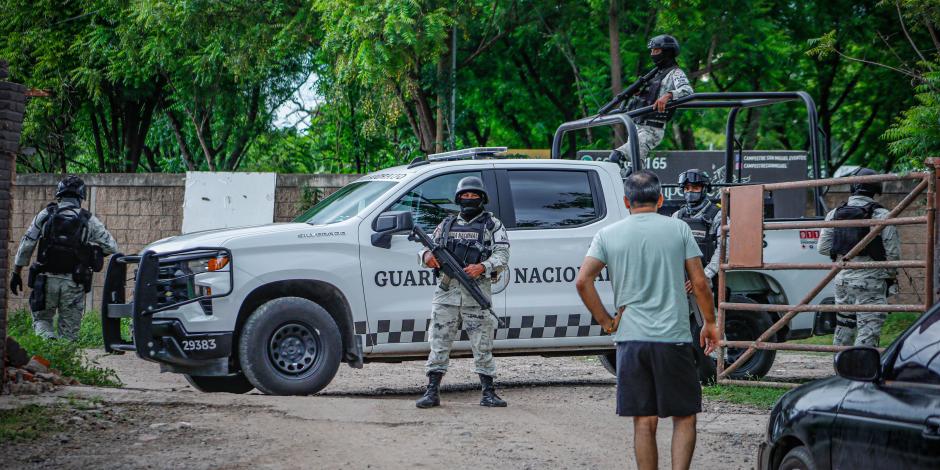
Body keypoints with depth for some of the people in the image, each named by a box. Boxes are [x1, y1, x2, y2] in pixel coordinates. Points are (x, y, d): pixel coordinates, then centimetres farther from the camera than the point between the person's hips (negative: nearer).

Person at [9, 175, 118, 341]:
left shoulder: (45, 215, 0)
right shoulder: (89, 220, -1)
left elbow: (26, 245, 1)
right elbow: (111, 247, 1)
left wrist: (16, 272, 10)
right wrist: (93, 249, 19)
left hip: (47, 280, 0)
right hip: (74, 284, 0)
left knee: (41, 320, 15)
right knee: (69, 332, 9)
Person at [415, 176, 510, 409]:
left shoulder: (492, 224, 8)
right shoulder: (447, 224, 17)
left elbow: (502, 256, -1)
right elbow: (428, 249, 18)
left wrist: (483, 267, -19)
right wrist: (427, 256, -7)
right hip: (447, 293, 3)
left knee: (483, 345, 0)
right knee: (439, 343, 0)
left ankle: (489, 393, 5)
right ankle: (432, 392, 3)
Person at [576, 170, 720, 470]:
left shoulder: (607, 235, 5)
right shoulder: (678, 229, 2)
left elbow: (582, 281, -5)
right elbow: (699, 282, -1)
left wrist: (606, 322, 3)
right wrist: (710, 323, 11)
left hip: (630, 337, 2)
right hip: (673, 337, -1)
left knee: (644, 422, 7)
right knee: (684, 417, 8)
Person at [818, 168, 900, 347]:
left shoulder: (834, 214, 4)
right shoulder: (881, 216, -10)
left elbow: (822, 247, 5)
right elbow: (893, 252, -9)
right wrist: (892, 275, 7)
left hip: (842, 279, 5)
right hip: (870, 281, -5)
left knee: (843, 325, 18)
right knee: (868, 327, -5)